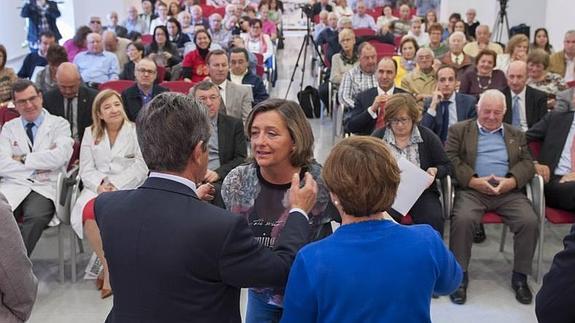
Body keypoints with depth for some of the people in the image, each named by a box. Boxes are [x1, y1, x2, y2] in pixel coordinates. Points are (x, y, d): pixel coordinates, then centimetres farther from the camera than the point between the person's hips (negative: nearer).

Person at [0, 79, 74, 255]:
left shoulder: (59, 124, 10)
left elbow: (59, 157, -8)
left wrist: (23, 159, -2)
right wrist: (37, 167, -6)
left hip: (46, 187, -2)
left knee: (36, 216, -33)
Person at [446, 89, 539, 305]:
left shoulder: (516, 135, 24)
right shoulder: (459, 130, 15)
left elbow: (527, 164, 13)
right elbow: (450, 159, 1)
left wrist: (512, 181, -8)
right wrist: (473, 181, -13)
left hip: (508, 191, 3)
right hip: (472, 189, -2)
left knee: (530, 221, -23)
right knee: (463, 220, -32)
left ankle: (520, 276, -4)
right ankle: (460, 275, -15)